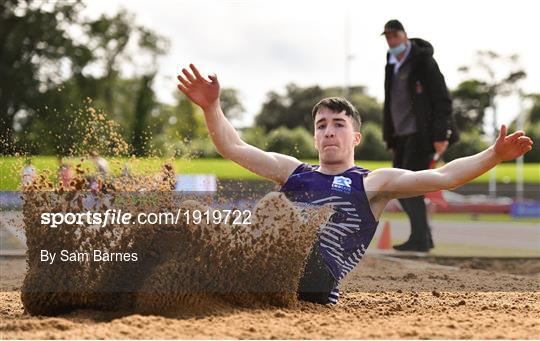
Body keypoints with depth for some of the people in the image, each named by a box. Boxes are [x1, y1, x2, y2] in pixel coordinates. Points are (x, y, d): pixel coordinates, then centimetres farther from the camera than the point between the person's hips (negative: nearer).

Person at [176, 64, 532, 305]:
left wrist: (493, 156, 1)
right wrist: (212, 106, 17)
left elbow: (441, 177, 12)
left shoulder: (372, 183, 22)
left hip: (317, 276, -4)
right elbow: (234, 148, 30)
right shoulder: (292, 171, 33)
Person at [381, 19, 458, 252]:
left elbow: (442, 101, -12)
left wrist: (441, 136, -17)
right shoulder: (392, 64, 15)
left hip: (421, 134, -8)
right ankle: (423, 235, 16)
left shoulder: (423, 62, -9)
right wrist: (390, 137, 20)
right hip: (401, 136, 8)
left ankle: (419, 240, -10)